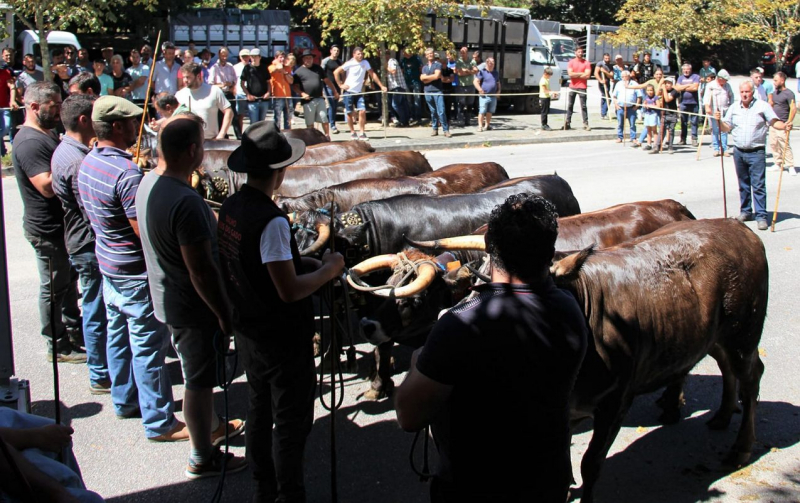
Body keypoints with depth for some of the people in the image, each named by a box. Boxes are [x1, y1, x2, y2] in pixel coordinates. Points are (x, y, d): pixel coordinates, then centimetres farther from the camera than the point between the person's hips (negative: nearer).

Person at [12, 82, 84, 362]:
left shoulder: (48, 134, 11)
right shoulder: (29, 142, -21)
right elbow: (47, 186, -29)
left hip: (63, 224, 10)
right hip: (47, 229, -10)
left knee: (69, 279, 22)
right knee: (53, 288, 2)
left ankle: (74, 330, 38)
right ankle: (58, 347, 15)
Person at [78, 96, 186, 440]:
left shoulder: (87, 164, 4)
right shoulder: (126, 172, -26)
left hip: (108, 263, 10)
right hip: (136, 273, -10)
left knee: (118, 334, 20)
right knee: (148, 346, -1)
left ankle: (125, 401, 35)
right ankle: (159, 422, 8)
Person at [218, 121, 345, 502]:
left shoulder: (230, 208, 0)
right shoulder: (271, 221, -27)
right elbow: (289, 291, -27)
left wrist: (306, 263, 7)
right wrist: (327, 271, -12)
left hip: (247, 331, 9)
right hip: (282, 340, -9)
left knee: (260, 411, 22)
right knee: (291, 422, 7)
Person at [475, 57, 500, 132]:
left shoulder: (496, 73, 17)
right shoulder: (482, 72, -3)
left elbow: (498, 83, 25)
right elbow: (476, 82, -7)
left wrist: (498, 91, 8)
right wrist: (480, 90, -17)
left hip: (493, 96, 6)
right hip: (484, 96, -6)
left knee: (490, 111, 10)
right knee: (482, 111, -9)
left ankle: (487, 125, 19)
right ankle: (480, 126, -7)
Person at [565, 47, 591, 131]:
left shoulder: (587, 63, 2)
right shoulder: (571, 62, 5)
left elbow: (587, 75, -9)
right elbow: (570, 74, -8)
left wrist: (575, 75, -6)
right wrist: (581, 74, -8)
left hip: (582, 87, -1)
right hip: (572, 87, 1)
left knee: (583, 106, -2)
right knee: (570, 105, 5)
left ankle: (586, 124, -3)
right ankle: (567, 122, 10)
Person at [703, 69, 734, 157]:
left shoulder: (727, 85, 11)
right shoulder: (710, 85, -4)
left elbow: (731, 95, 23)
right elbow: (706, 96, -15)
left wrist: (731, 105, 15)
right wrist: (707, 106, -28)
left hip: (725, 112, 3)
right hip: (714, 112, -3)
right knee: (715, 130, -1)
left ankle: (724, 149, 4)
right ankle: (716, 149, 7)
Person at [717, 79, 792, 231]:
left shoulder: (762, 106, -1)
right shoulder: (734, 107, 10)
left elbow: (774, 122, -6)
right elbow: (726, 128, 10)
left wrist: (784, 126, -26)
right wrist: (719, 120, -10)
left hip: (756, 152, -4)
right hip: (739, 151, 4)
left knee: (758, 185, -7)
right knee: (743, 184, 13)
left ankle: (761, 216, -6)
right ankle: (746, 211, 25)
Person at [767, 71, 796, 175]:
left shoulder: (788, 93, -9)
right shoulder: (774, 93, 14)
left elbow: (793, 108, -16)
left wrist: (789, 122, -22)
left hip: (782, 125, -8)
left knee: (785, 145, -10)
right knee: (773, 144, 7)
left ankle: (790, 166, -6)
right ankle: (778, 164, 16)